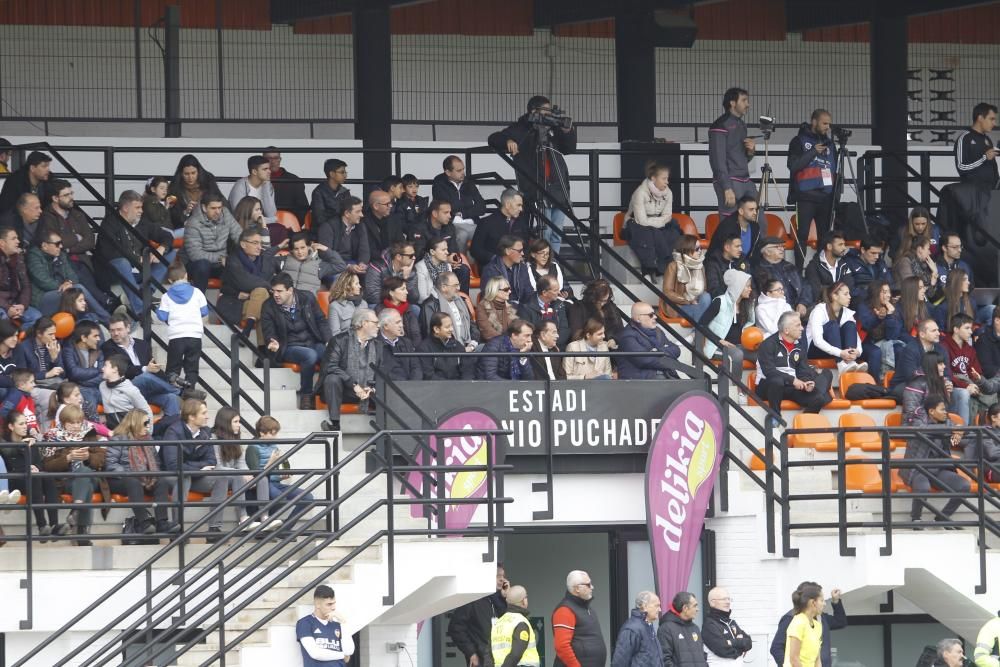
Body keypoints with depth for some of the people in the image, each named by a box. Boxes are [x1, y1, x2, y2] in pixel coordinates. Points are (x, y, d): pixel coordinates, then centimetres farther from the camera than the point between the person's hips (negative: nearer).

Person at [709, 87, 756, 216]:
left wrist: (750, 151, 2)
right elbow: (717, 160, -15)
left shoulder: (741, 125, 18)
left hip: (746, 181, 9)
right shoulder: (721, 126, -9)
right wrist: (727, 188, -20)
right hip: (730, 181, -9)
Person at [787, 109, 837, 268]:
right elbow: (793, 165, -9)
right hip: (806, 196, -5)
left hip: (826, 196, 5)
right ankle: (799, 270, -7)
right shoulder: (799, 141, 2)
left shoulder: (829, 143, 18)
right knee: (802, 235, -8)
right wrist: (813, 152, -14)